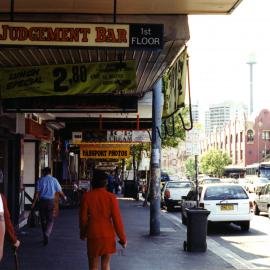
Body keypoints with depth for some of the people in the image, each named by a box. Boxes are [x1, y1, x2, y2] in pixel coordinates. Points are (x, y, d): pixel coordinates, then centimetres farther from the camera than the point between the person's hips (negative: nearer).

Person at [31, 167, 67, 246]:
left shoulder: (40, 180, 1)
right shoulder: (54, 180, 1)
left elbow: (37, 192, -4)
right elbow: (60, 191, 6)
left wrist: (34, 203, -1)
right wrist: (64, 197, 25)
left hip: (42, 201, 1)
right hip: (50, 201, -1)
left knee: (43, 219, 13)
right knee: (50, 220, 1)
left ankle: (45, 236, 21)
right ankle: (47, 234, -22)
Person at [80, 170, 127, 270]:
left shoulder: (87, 196, -7)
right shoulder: (111, 197, -8)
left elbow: (83, 217, 0)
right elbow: (117, 219, -7)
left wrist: (83, 233, 18)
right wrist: (123, 238, 2)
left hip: (93, 235, 0)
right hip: (108, 236, 0)